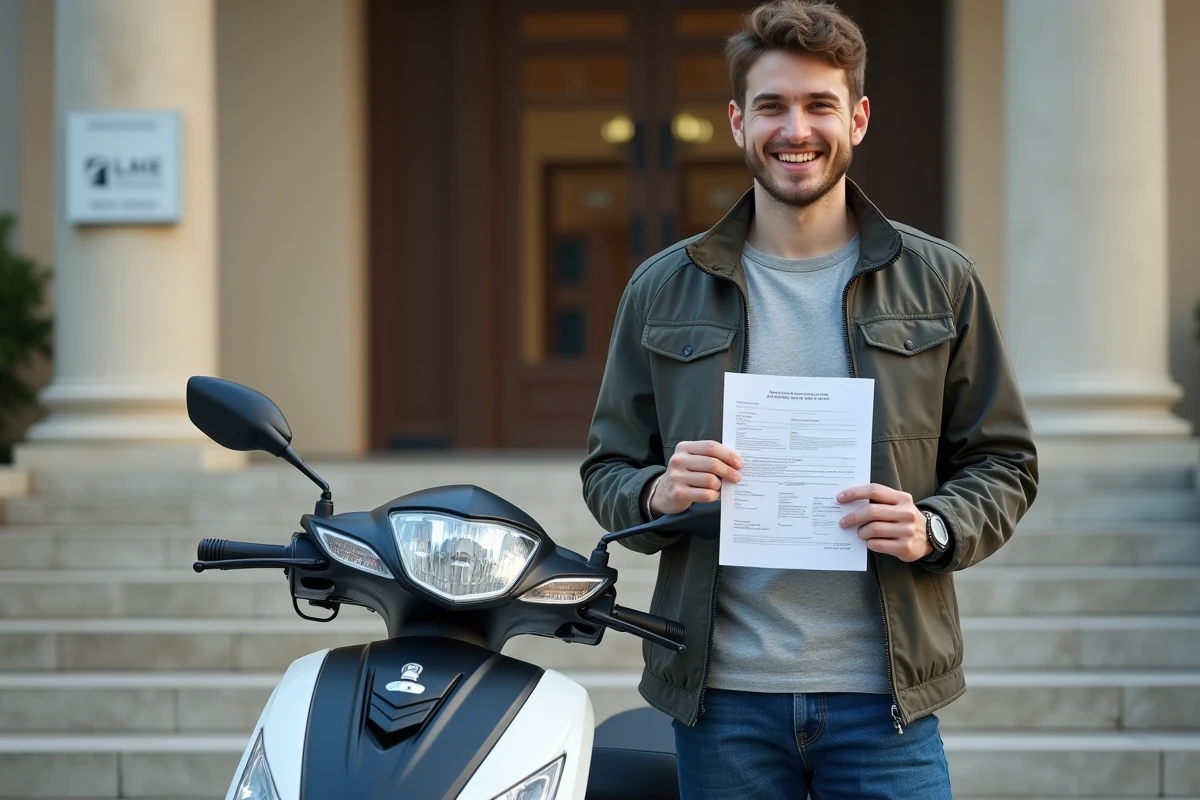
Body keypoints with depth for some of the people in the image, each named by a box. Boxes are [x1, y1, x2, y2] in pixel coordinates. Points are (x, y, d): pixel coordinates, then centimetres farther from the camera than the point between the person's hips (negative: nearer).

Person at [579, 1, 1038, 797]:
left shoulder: (940, 282, 6)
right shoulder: (663, 290, 8)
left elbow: (1004, 463, 8)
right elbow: (607, 469, 12)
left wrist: (934, 530, -11)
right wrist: (657, 492, -11)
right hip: (724, 694, 1)